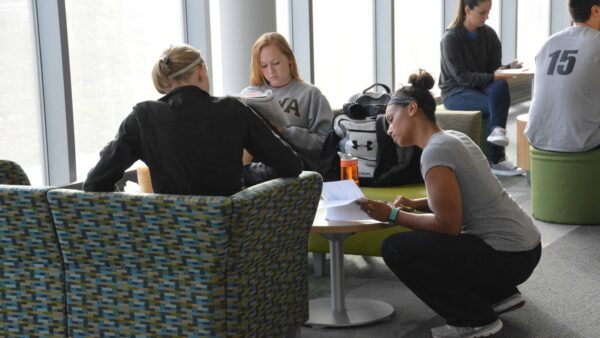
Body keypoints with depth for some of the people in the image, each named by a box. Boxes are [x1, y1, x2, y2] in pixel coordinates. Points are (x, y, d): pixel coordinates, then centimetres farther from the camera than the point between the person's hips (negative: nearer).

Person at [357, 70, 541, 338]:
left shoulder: (435, 151, -19)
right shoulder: (452, 136, 9)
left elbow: (448, 225, -19)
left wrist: (393, 215, -10)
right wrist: (414, 204, 9)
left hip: (507, 257, -10)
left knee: (395, 248, -10)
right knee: (421, 237, 26)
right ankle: (500, 294, 19)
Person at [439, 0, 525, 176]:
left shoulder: (489, 34, 5)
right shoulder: (451, 38, -11)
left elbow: (494, 67, 5)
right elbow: (461, 76, -18)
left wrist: (508, 68, -18)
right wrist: (492, 77, -28)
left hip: (482, 88, 4)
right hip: (456, 92, -4)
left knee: (501, 86, -31)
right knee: (493, 106, -30)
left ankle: (497, 129, -36)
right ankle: (496, 161, -23)